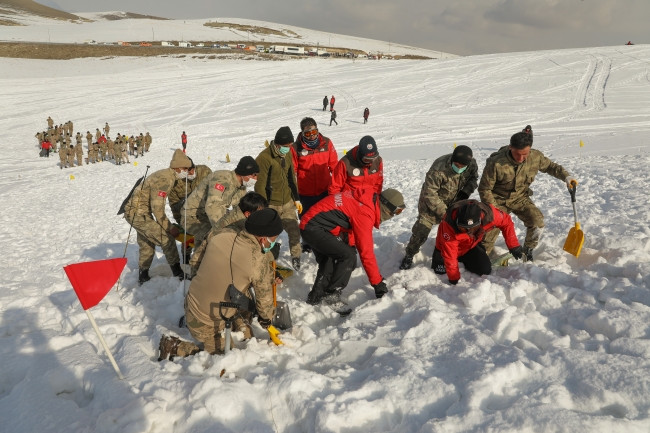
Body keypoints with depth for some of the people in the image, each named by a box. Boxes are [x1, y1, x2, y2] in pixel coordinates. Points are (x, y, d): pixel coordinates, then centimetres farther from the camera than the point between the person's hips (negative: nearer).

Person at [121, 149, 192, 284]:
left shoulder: (167, 176, 6)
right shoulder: (165, 179, -25)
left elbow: (158, 203, 13)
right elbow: (157, 208, -26)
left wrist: (168, 225, 10)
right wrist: (170, 227, -18)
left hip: (136, 211, 11)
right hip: (138, 213, -11)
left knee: (147, 244, 22)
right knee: (167, 239, -11)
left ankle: (143, 276, 36)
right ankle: (178, 273, -2)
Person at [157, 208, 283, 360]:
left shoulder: (224, 234, -9)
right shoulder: (259, 261, -27)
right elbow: (264, 297, -11)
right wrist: (266, 320, 11)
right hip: (208, 325, -8)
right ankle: (175, 348, 8)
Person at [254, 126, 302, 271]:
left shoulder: (287, 155, 6)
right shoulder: (264, 158, -18)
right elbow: (260, 185, -16)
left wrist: (296, 199, 18)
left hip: (287, 202, 6)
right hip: (271, 205, -6)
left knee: (294, 231, 5)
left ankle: (296, 256, 24)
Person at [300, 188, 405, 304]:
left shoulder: (367, 200, 6)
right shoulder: (364, 213, -20)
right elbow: (366, 252, -18)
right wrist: (378, 283, -11)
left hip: (308, 225, 10)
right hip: (313, 228, -10)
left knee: (327, 263, 19)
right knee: (348, 257, -13)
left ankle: (315, 297, 23)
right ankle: (331, 295, -5)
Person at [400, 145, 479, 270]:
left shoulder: (472, 164, -20)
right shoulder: (439, 169, -37)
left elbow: (473, 178, 4)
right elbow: (429, 193, -30)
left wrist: (466, 191, -16)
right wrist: (443, 212, -28)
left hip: (454, 202, 5)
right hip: (431, 202, -5)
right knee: (422, 229, -7)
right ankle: (409, 255, 13)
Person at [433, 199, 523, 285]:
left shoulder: (488, 214, -36)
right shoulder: (449, 224, -42)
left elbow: (506, 221, -14)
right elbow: (449, 254, -34)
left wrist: (514, 246, -16)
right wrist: (453, 279, -26)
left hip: (471, 246, 3)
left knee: (485, 270, -7)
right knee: (440, 270, -14)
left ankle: (463, 259, 22)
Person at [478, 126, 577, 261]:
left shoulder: (535, 157, -16)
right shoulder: (496, 163, -28)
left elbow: (550, 166, 7)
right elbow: (484, 189, -17)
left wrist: (566, 176, -8)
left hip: (520, 198, 3)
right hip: (498, 200, -3)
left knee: (537, 222, -17)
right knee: (491, 229, -15)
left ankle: (527, 251, 9)